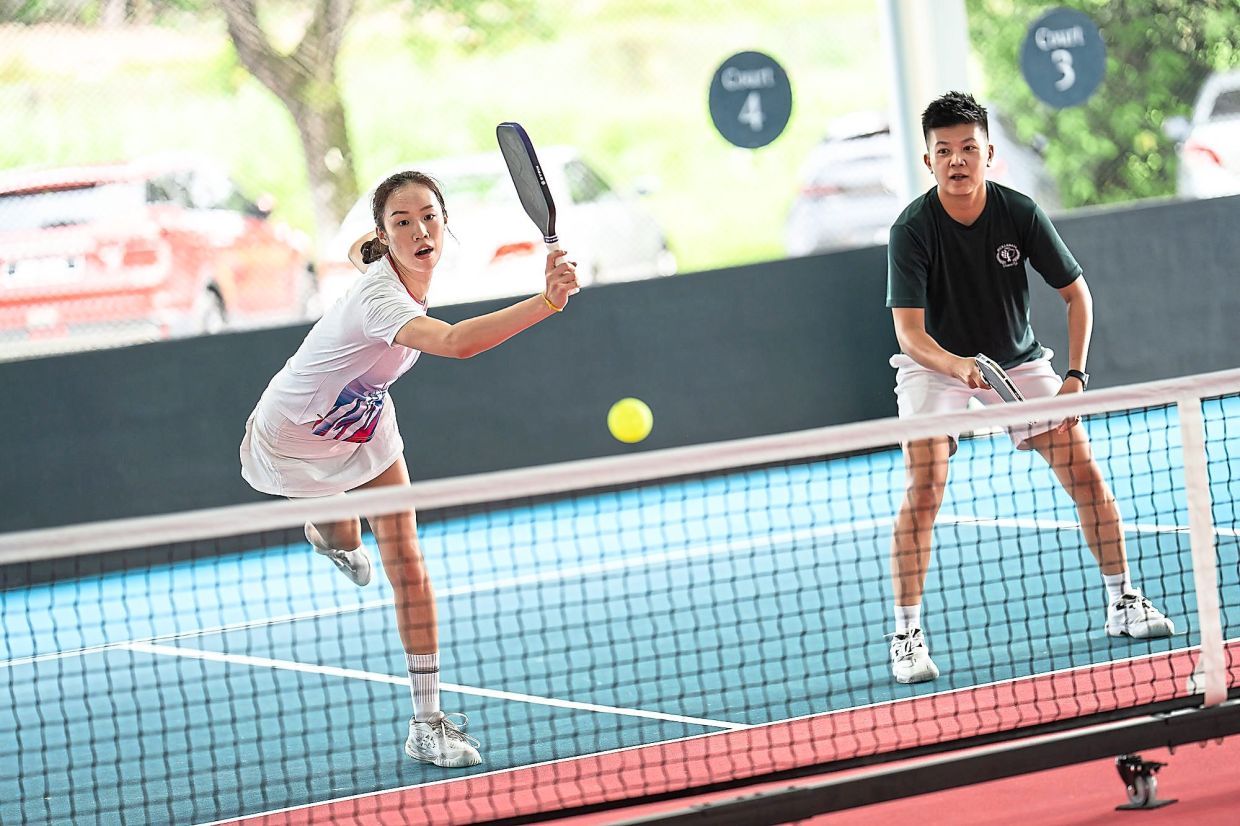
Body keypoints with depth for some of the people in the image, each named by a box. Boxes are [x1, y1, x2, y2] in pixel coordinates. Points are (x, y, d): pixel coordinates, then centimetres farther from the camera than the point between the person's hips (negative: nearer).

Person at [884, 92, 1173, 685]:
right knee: (924, 486, -19)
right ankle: (906, 635, -12)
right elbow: (909, 331, -29)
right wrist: (957, 365, -49)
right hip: (936, 364, -3)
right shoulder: (912, 230, -24)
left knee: (1083, 470, -4)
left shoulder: (1020, 214, -17)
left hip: (1018, 360, 3)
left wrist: (1075, 376, -17)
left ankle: (1122, 601, 13)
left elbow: (1076, 293, -6)